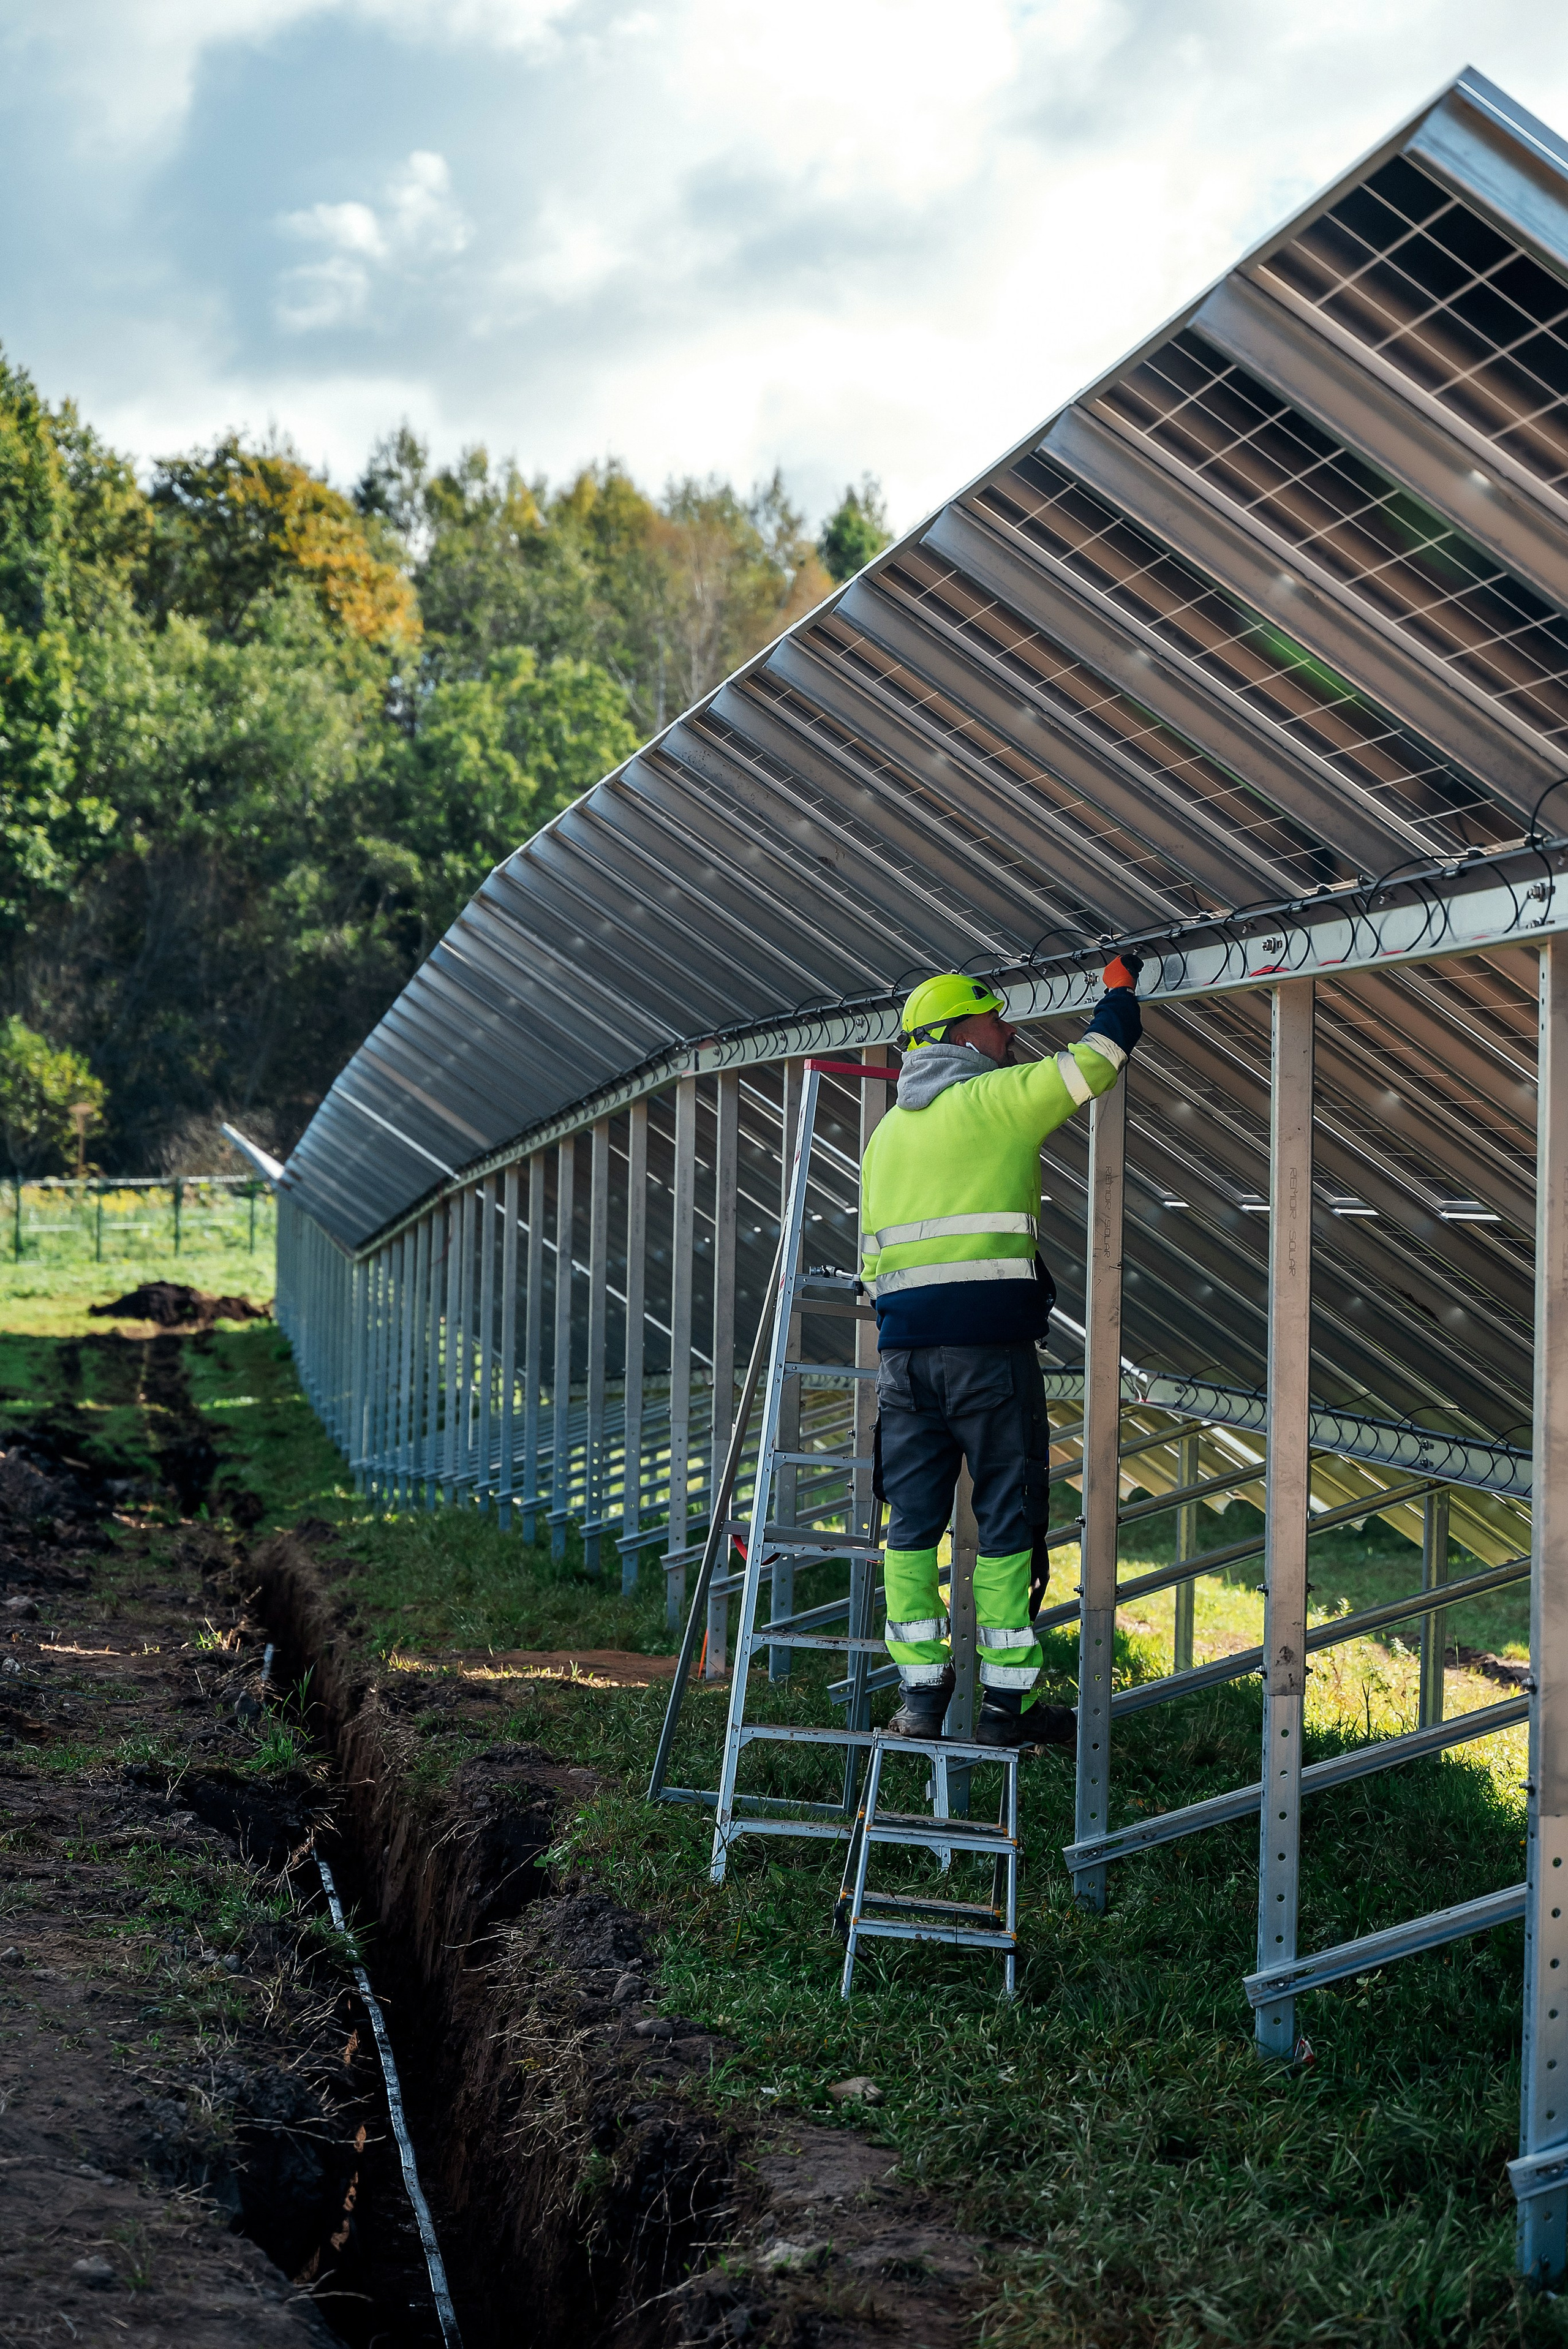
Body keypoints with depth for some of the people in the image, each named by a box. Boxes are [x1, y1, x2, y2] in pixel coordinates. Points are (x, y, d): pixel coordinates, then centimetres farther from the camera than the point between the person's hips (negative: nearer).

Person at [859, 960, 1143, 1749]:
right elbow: (1096, 1060, 4)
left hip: (903, 1347, 6)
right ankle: (1006, 1700, 2)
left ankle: (920, 1690, 10)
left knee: (911, 1519, 9)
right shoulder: (997, 1099, -2)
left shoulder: (888, 1130, 18)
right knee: (1007, 1521, 0)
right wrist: (1121, 985, 22)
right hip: (987, 1342, -6)